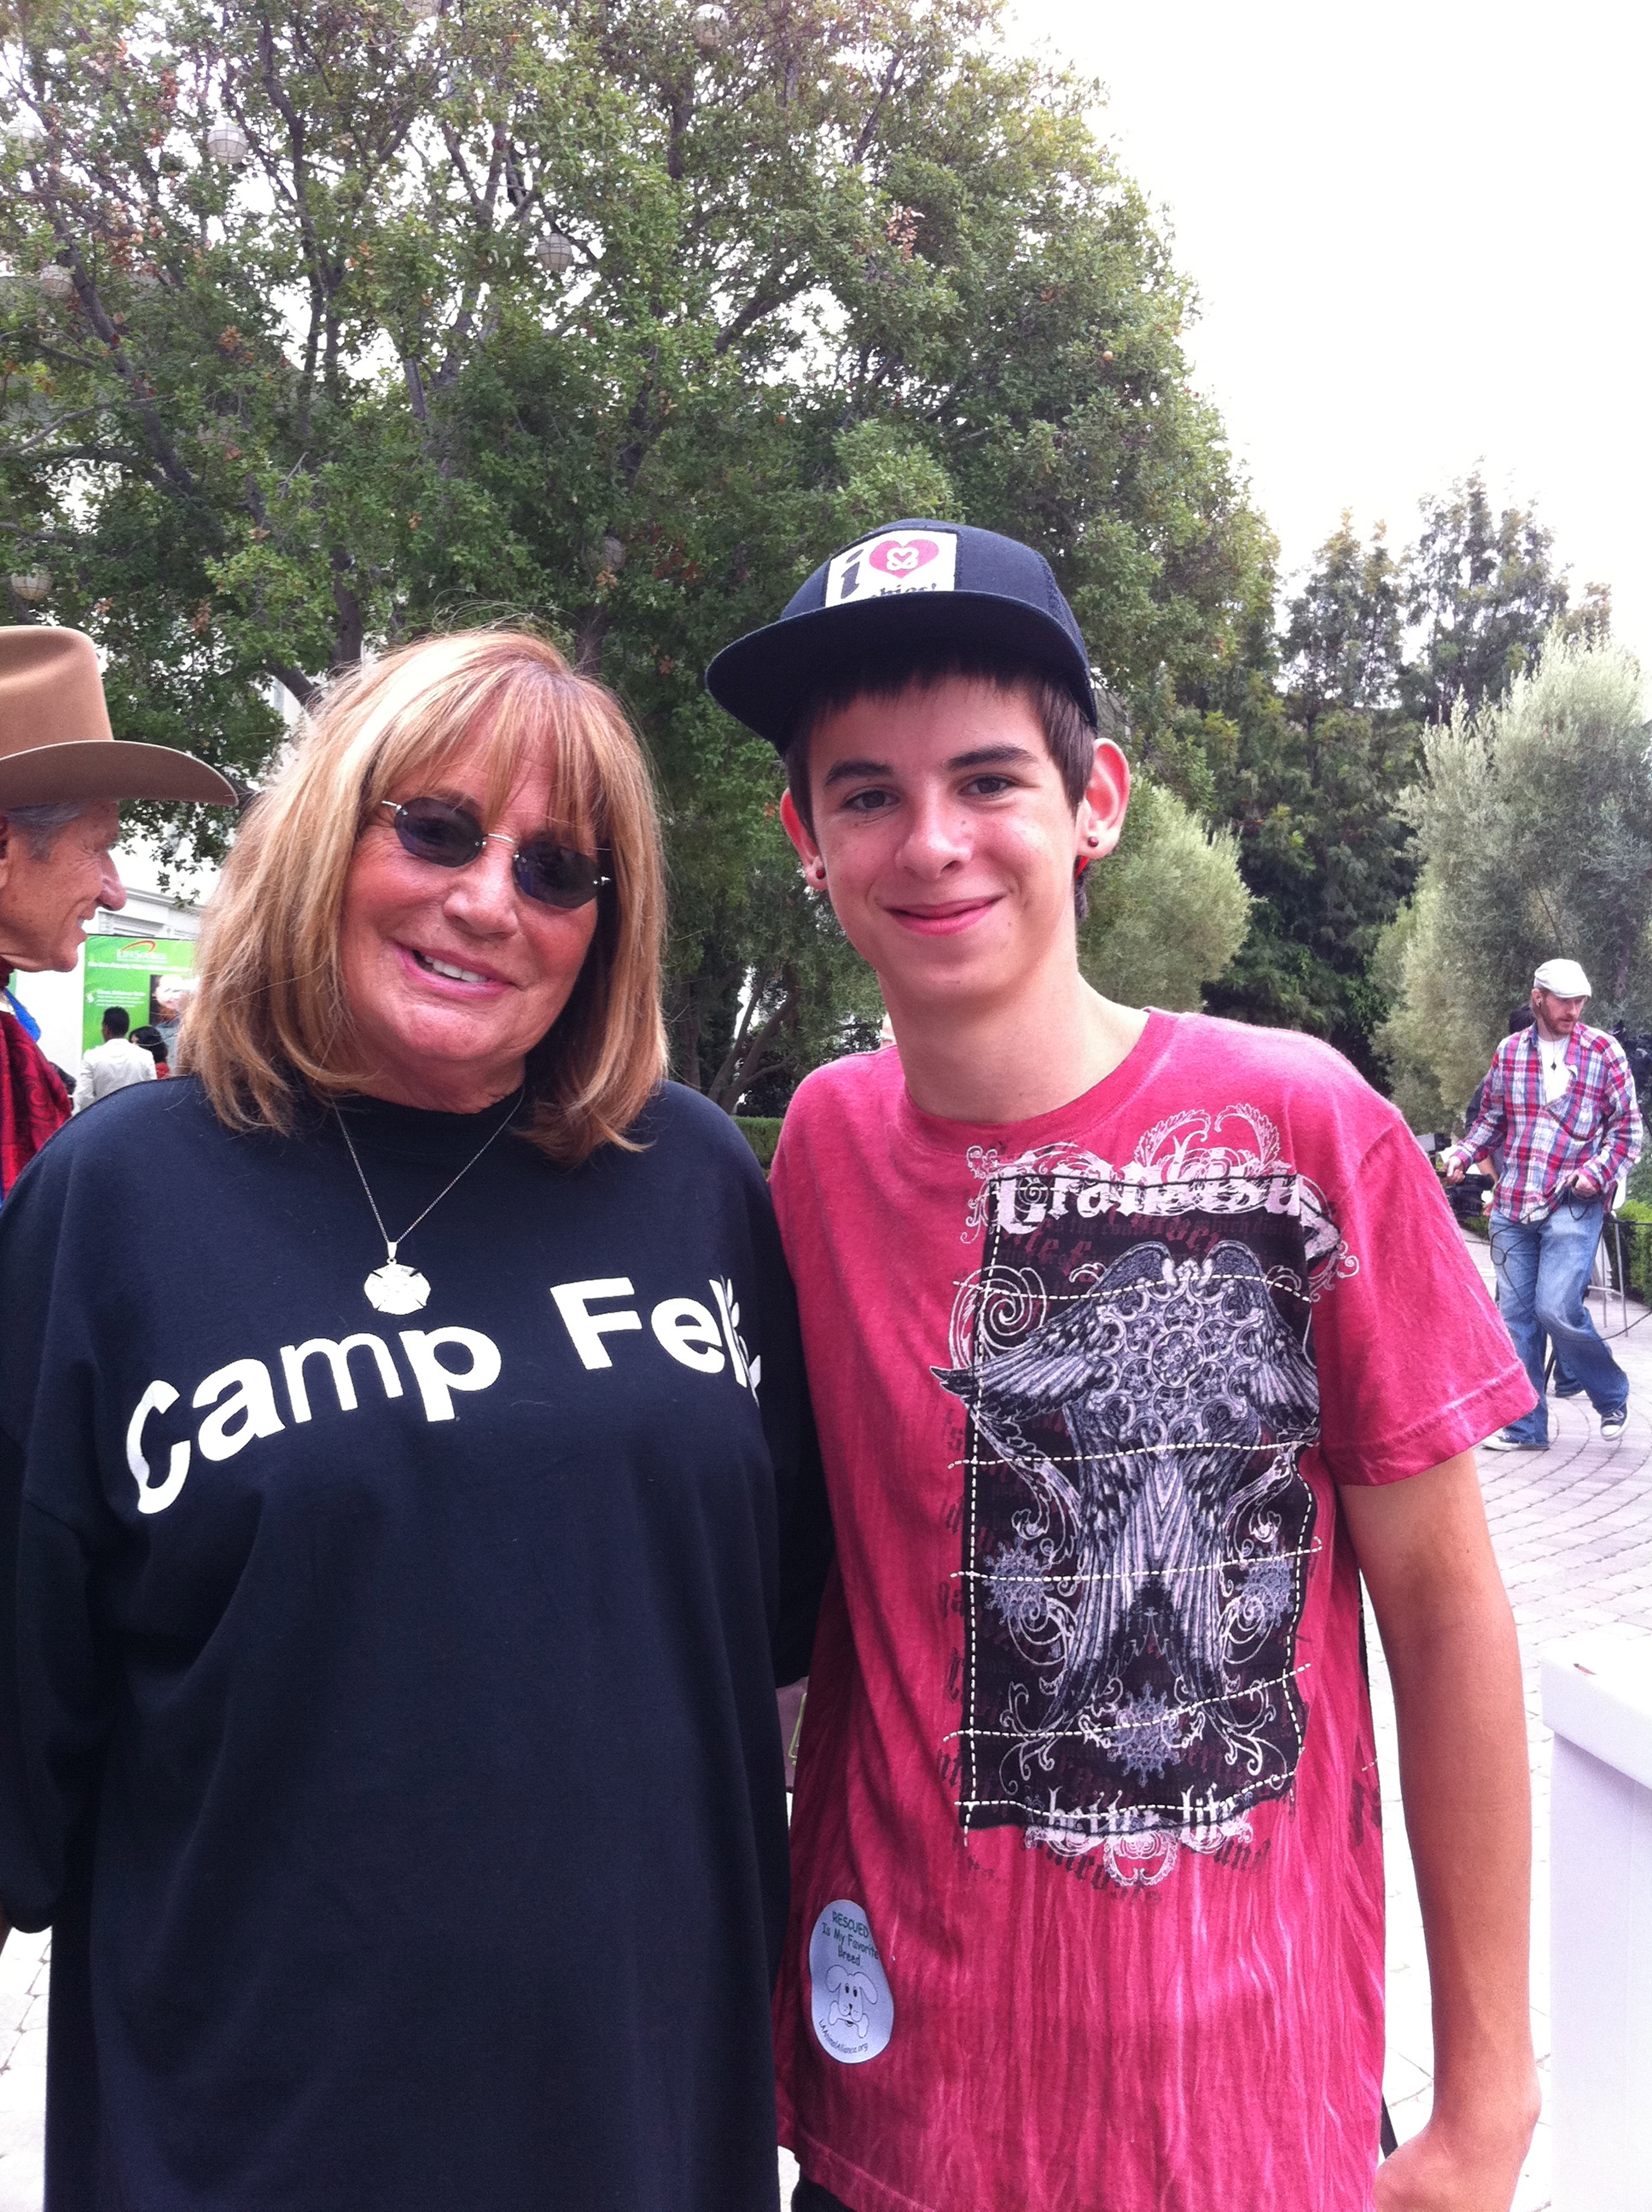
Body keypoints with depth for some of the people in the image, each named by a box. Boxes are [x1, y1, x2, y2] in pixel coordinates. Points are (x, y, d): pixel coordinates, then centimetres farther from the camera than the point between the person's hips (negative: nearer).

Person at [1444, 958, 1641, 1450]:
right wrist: (1462, 1155, 2)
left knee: (1556, 1308, -14)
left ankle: (1611, 1396, 13)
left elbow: (1627, 1128, 2)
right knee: (1515, 1314, 5)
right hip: (1512, 1206, 4)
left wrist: (1597, 1171, -13)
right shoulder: (1508, 1053, 8)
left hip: (1573, 1206, -4)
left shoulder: (1604, 1051, -1)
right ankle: (1525, 1426, 16)